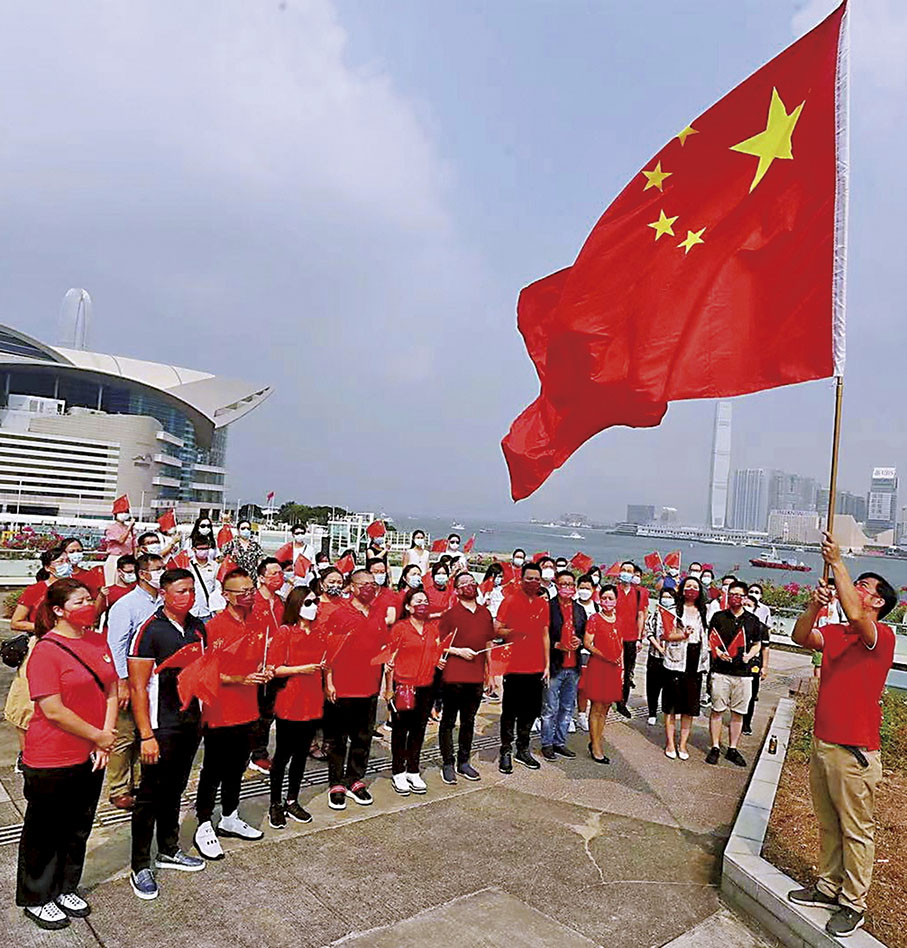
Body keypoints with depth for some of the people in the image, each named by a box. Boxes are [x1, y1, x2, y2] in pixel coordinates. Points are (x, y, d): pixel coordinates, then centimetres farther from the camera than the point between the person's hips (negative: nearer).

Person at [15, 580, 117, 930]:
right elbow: (54, 711, -21)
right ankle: (36, 899, 32)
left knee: (78, 828, 20)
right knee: (45, 832, 13)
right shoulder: (46, 650, -18)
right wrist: (98, 736, -13)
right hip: (51, 760, -6)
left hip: (91, 757, 6)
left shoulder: (98, 642, 3)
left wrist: (105, 740, -4)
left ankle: (66, 889, 39)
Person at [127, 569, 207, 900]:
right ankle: (140, 867, 18)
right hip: (161, 727, -6)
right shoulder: (149, 631, -15)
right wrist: (146, 735, -18)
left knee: (174, 790, 19)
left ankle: (168, 851, 35)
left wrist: (204, 713, 10)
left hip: (191, 722, 6)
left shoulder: (198, 627, 5)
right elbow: (137, 687, -16)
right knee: (150, 795, 4)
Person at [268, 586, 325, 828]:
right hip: (289, 702, -5)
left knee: (301, 754, 14)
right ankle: (275, 805, 21)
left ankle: (292, 801, 29)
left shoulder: (320, 631, 7)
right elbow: (275, 669, -10)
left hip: (313, 701, 5)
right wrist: (300, 669, -21)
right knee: (283, 755, 7)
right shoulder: (285, 632, -9)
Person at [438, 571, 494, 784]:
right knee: (448, 721, 5)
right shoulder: (451, 613, -5)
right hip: (453, 676, -5)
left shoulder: (485, 613, 10)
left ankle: (464, 762, 27)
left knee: (468, 722, 15)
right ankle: (447, 764, 15)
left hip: (476, 677, 5)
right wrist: (459, 651, -16)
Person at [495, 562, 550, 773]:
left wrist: (547, 664, 12)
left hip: (536, 667, 5)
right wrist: (514, 633, -24)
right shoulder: (510, 601, -6)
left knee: (531, 710, 12)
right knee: (510, 711, 4)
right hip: (514, 666, -5)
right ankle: (506, 752, 17)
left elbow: (545, 635, 14)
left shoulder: (543, 603, 9)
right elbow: (497, 630, -7)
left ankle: (523, 750, 27)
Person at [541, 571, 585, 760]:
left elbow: (585, 634, 19)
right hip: (554, 665, -6)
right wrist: (557, 645, -18)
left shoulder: (580, 610, 11)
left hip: (573, 667, 6)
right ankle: (547, 744, 15)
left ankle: (560, 743, 26)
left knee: (567, 707, 14)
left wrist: (579, 641, -2)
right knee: (550, 708, 2)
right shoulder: (548, 607, -7)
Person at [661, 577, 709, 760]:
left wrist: (706, 664, 11)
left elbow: (705, 640, 19)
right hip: (675, 663, -4)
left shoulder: (702, 613, 13)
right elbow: (663, 635, -7)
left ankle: (683, 744, 16)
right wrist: (682, 636, -21)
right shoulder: (673, 611, -1)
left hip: (695, 665, 4)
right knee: (671, 705, 2)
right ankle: (670, 743, 13)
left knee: (690, 707, 6)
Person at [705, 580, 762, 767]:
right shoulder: (718, 617, 4)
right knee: (717, 710, -1)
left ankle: (732, 749, 17)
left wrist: (749, 656, -2)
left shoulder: (753, 620, 9)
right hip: (721, 671, -2)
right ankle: (715, 747, 9)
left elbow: (757, 644, 16)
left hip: (743, 673, 2)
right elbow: (710, 639, 7)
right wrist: (718, 652, -11)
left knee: (738, 713, 7)